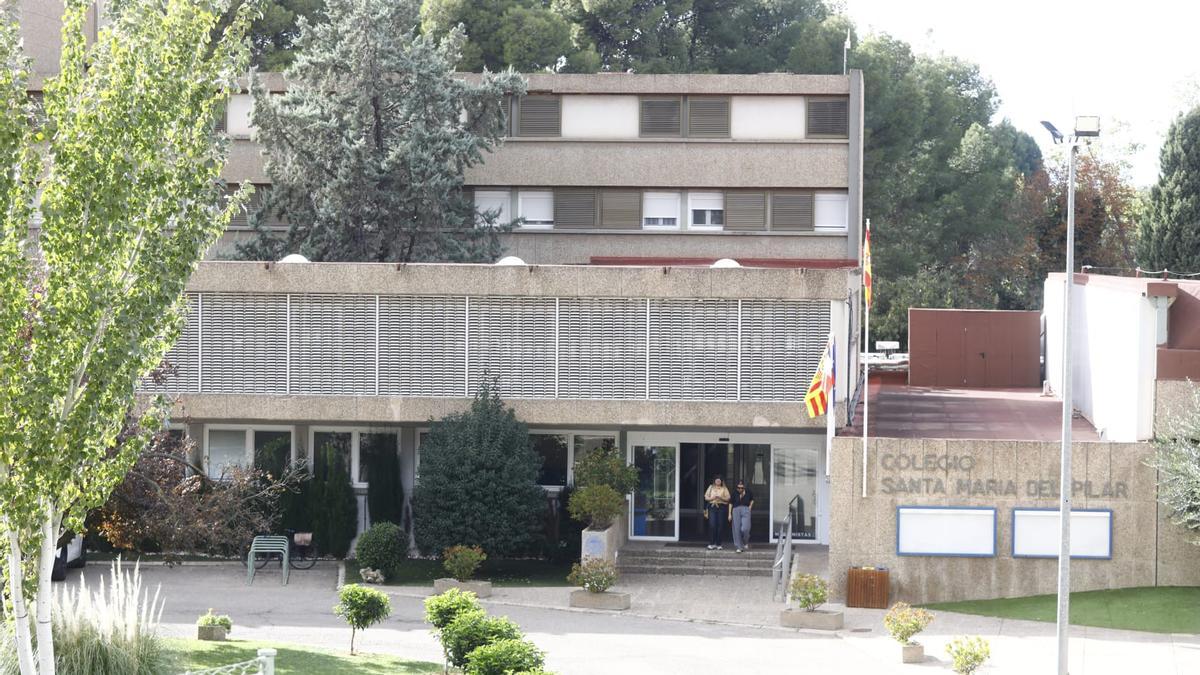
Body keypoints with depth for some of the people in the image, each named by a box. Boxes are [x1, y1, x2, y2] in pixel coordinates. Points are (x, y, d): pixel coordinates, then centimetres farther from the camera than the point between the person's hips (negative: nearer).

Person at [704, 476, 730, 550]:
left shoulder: (724, 489, 10)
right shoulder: (711, 488, 15)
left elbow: (728, 499, 2)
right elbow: (706, 497, 12)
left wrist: (720, 498, -14)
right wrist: (712, 498, -7)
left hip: (721, 507, 0)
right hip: (712, 507, 0)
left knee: (720, 526, -2)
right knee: (712, 525, -12)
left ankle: (718, 544, 6)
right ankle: (711, 543, -9)